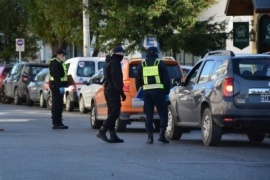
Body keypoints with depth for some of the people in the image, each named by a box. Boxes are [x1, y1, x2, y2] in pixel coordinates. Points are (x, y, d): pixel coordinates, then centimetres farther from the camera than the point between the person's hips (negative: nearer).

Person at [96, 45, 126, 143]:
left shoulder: (109, 62, 19)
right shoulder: (114, 63, -13)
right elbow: (116, 79, -19)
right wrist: (121, 93, -18)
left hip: (108, 90, 11)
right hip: (113, 91, -11)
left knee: (112, 113, 9)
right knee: (115, 112, -11)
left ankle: (113, 135, 8)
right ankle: (102, 132, -16)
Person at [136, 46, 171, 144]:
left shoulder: (141, 65, 10)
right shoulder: (160, 63, 1)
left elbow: (138, 81, 12)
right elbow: (166, 79, -1)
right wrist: (166, 91, 7)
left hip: (146, 92, 3)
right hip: (159, 91, -3)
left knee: (149, 115, 7)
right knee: (163, 113, 5)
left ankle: (150, 137, 1)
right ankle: (162, 135, -8)